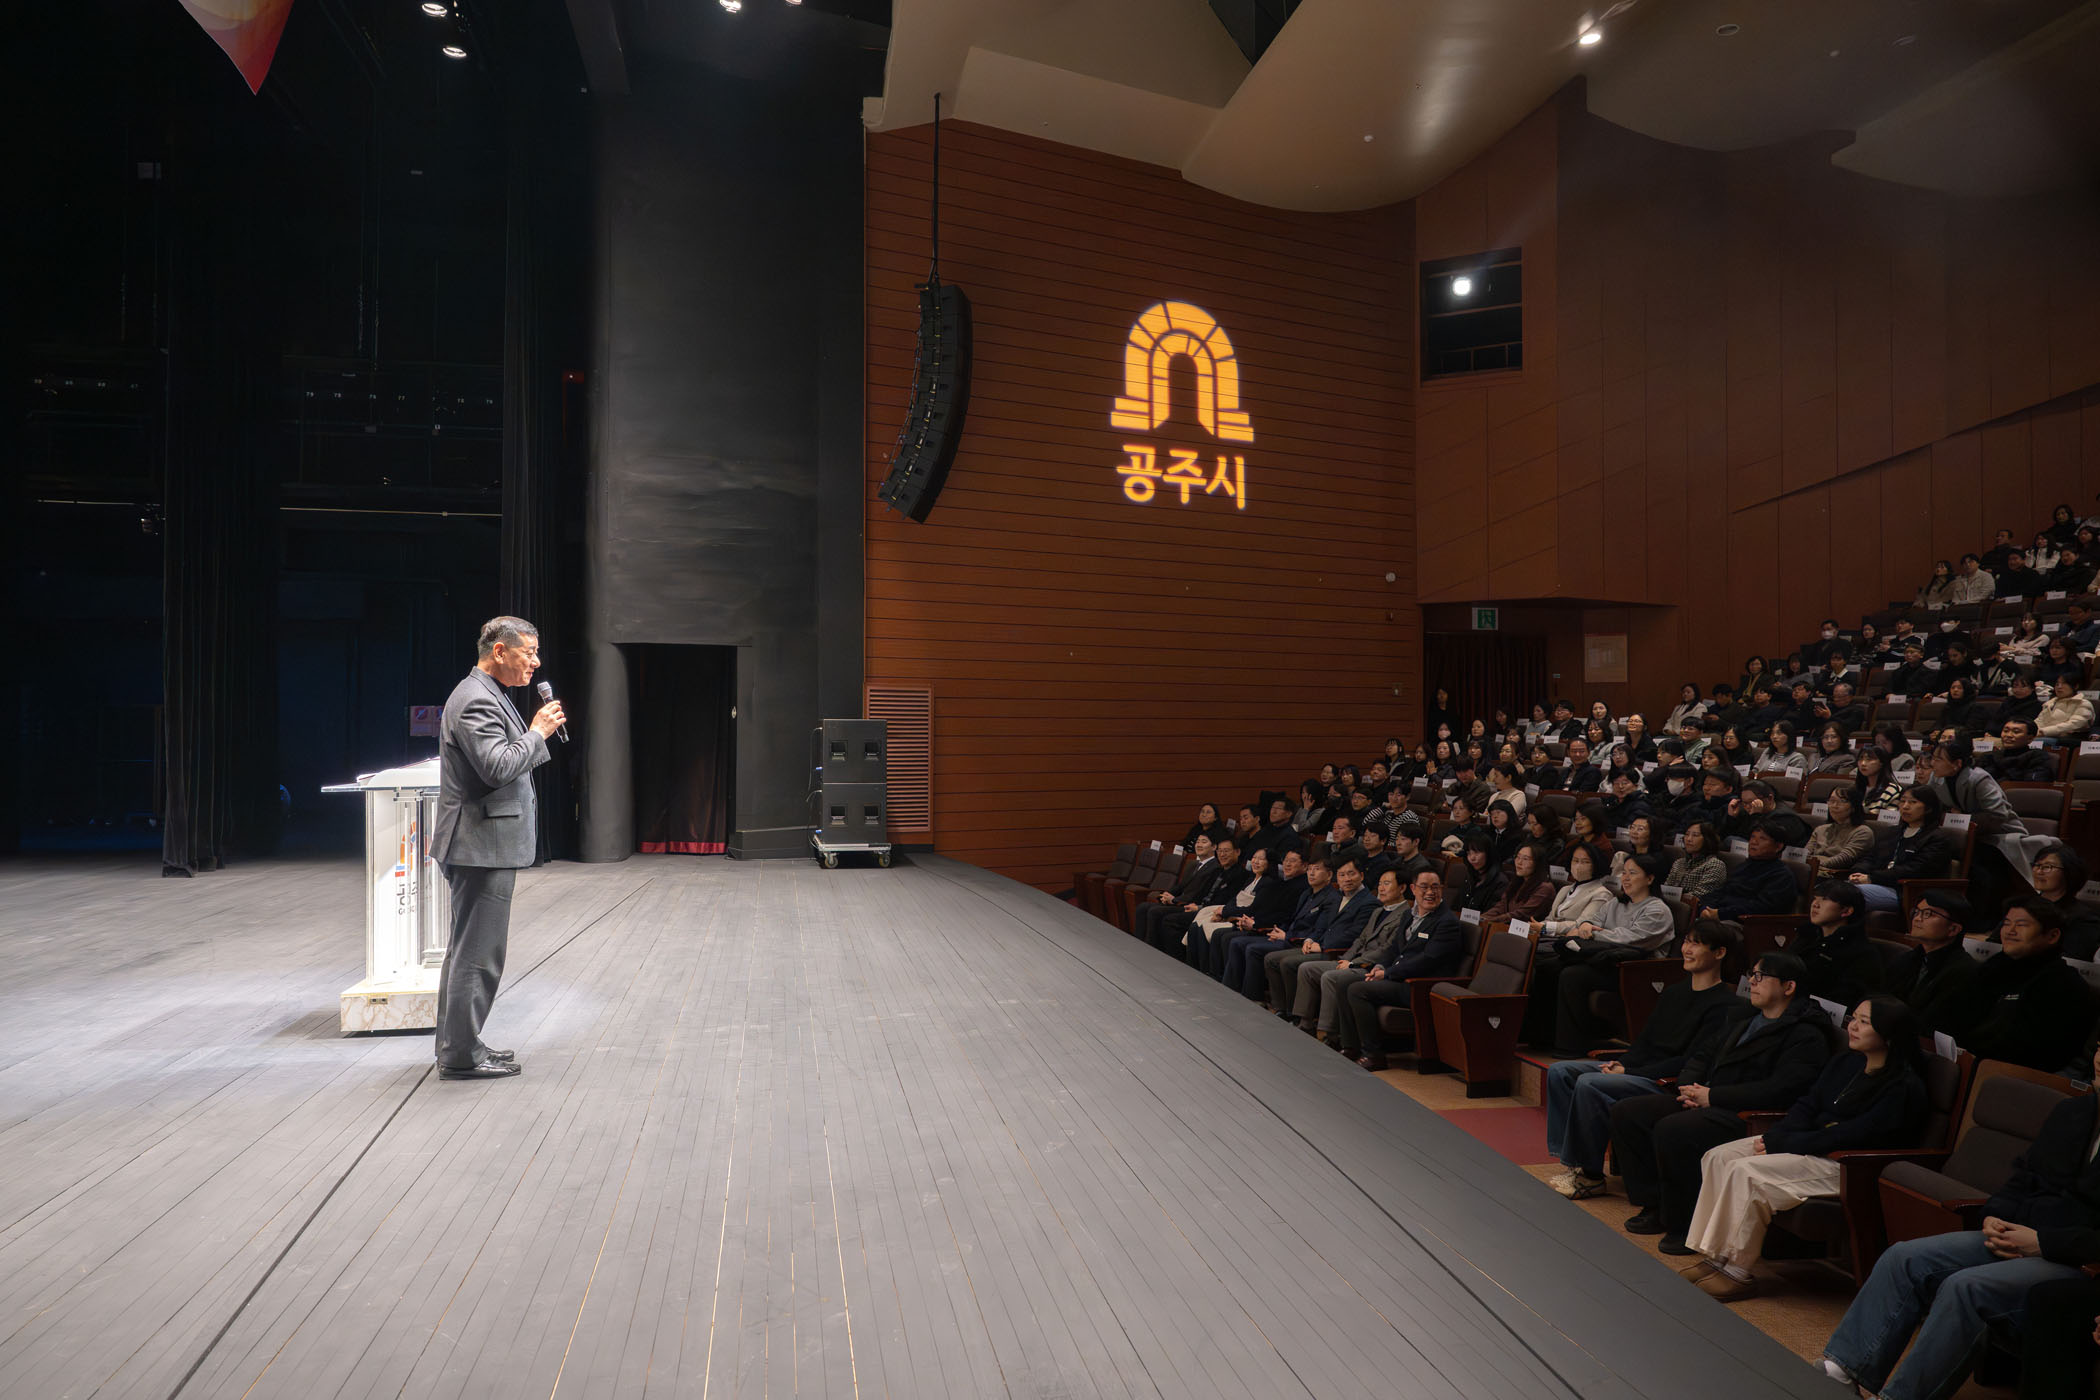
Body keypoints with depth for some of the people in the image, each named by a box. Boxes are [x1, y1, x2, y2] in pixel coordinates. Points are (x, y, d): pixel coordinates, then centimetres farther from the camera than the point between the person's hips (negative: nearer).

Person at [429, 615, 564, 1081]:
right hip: (482, 846, -11)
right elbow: (498, 767, -26)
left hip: (482, 846, 11)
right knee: (478, 952, -4)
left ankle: (457, 1046, 28)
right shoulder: (476, 699, -17)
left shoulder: (486, 695, 17)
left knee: (466, 948, 17)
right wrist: (538, 731, -17)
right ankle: (462, 1055, 5)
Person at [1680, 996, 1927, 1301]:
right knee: (1718, 1158, -7)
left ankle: (1736, 1273, -14)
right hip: (1813, 1144, 9)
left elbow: (1851, 1137, -21)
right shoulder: (1847, 1062, 11)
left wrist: (1780, 1145, -18)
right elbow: (1807, 1105, 13)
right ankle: (1713, 1256, -7)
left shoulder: (1904, 1087, -15)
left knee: (1747, 1172, -26)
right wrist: (1773, 1136, -6)